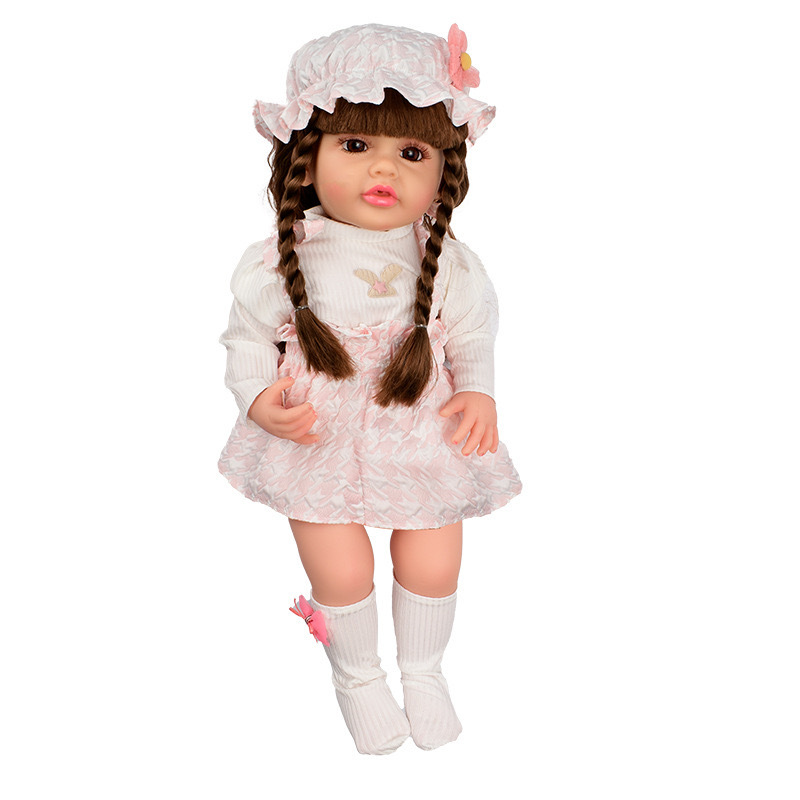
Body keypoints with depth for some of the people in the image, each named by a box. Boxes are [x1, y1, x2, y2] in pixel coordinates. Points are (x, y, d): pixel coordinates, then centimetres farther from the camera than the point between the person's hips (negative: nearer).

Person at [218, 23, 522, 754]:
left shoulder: (451, 268, -10)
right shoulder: (280, 263, -13)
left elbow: (474, 343, 4)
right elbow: (249, 338, -1)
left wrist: (479, 395, -12)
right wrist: (259, 396, -17)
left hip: (424, 441, 2)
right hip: (319, 442, -1)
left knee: (433, 567, 11)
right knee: (341, 572, 3)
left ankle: (423, 669, 44)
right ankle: (358, 674, 38)